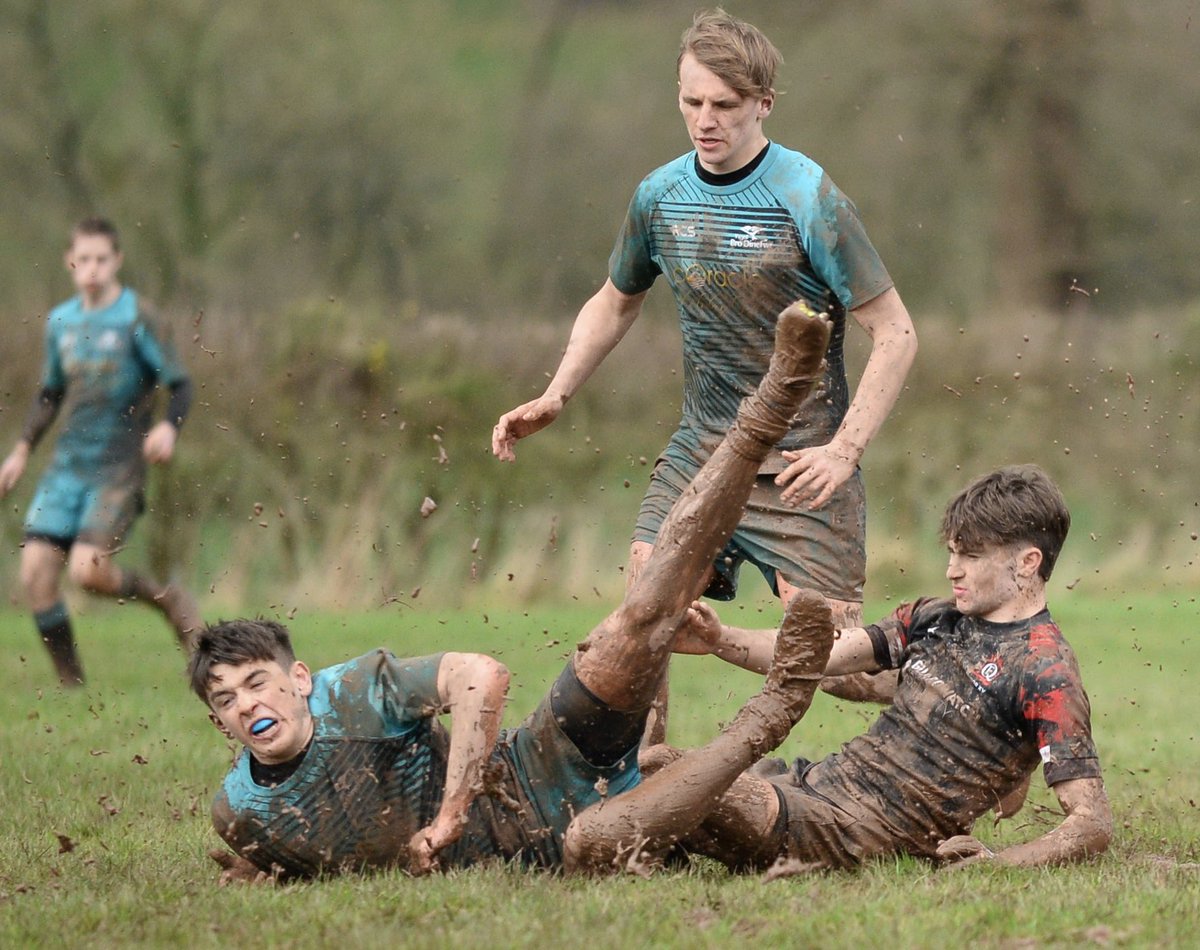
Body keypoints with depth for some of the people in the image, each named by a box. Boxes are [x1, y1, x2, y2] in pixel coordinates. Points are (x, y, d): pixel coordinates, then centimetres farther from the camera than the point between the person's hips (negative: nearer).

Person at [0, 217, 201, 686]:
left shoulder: (136, 317, -5)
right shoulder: (61, 321, 11)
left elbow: (179, 384, -5)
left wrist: (168, 427, -24)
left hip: (118, 469, -5)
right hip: (67, 465, 5)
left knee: (87, 570, -19)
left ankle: (167, 598, 9)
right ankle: (70, 682, 4)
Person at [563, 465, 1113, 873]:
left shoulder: (1045, 674, -10)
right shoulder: (937, 618, 16)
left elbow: (1093, 823, -15)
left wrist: (1001, 862, -32)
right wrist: (721, 642, -4)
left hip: (854, 831, -9)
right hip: (816, 783, 9)